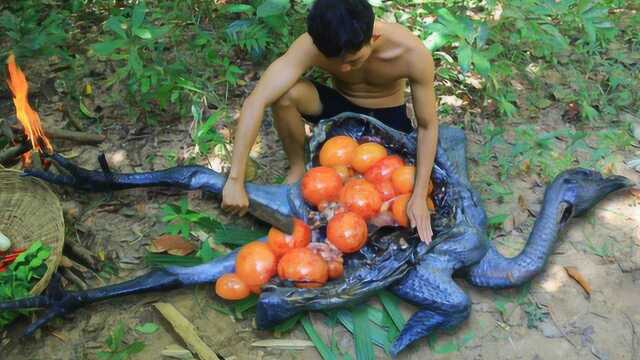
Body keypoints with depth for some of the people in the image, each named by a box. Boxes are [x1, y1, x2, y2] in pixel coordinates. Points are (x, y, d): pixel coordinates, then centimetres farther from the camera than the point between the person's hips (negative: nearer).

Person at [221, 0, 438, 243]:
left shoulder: (412, 53, -33)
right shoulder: (312, 45, -33)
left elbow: (428, 125, -21)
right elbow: (256, 102, -37)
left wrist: (419, 197, -26)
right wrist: (236, 180, -40)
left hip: (388, 116, 0)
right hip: (340, 104, 1)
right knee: (285, 94, -32)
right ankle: (297, 166, -5)